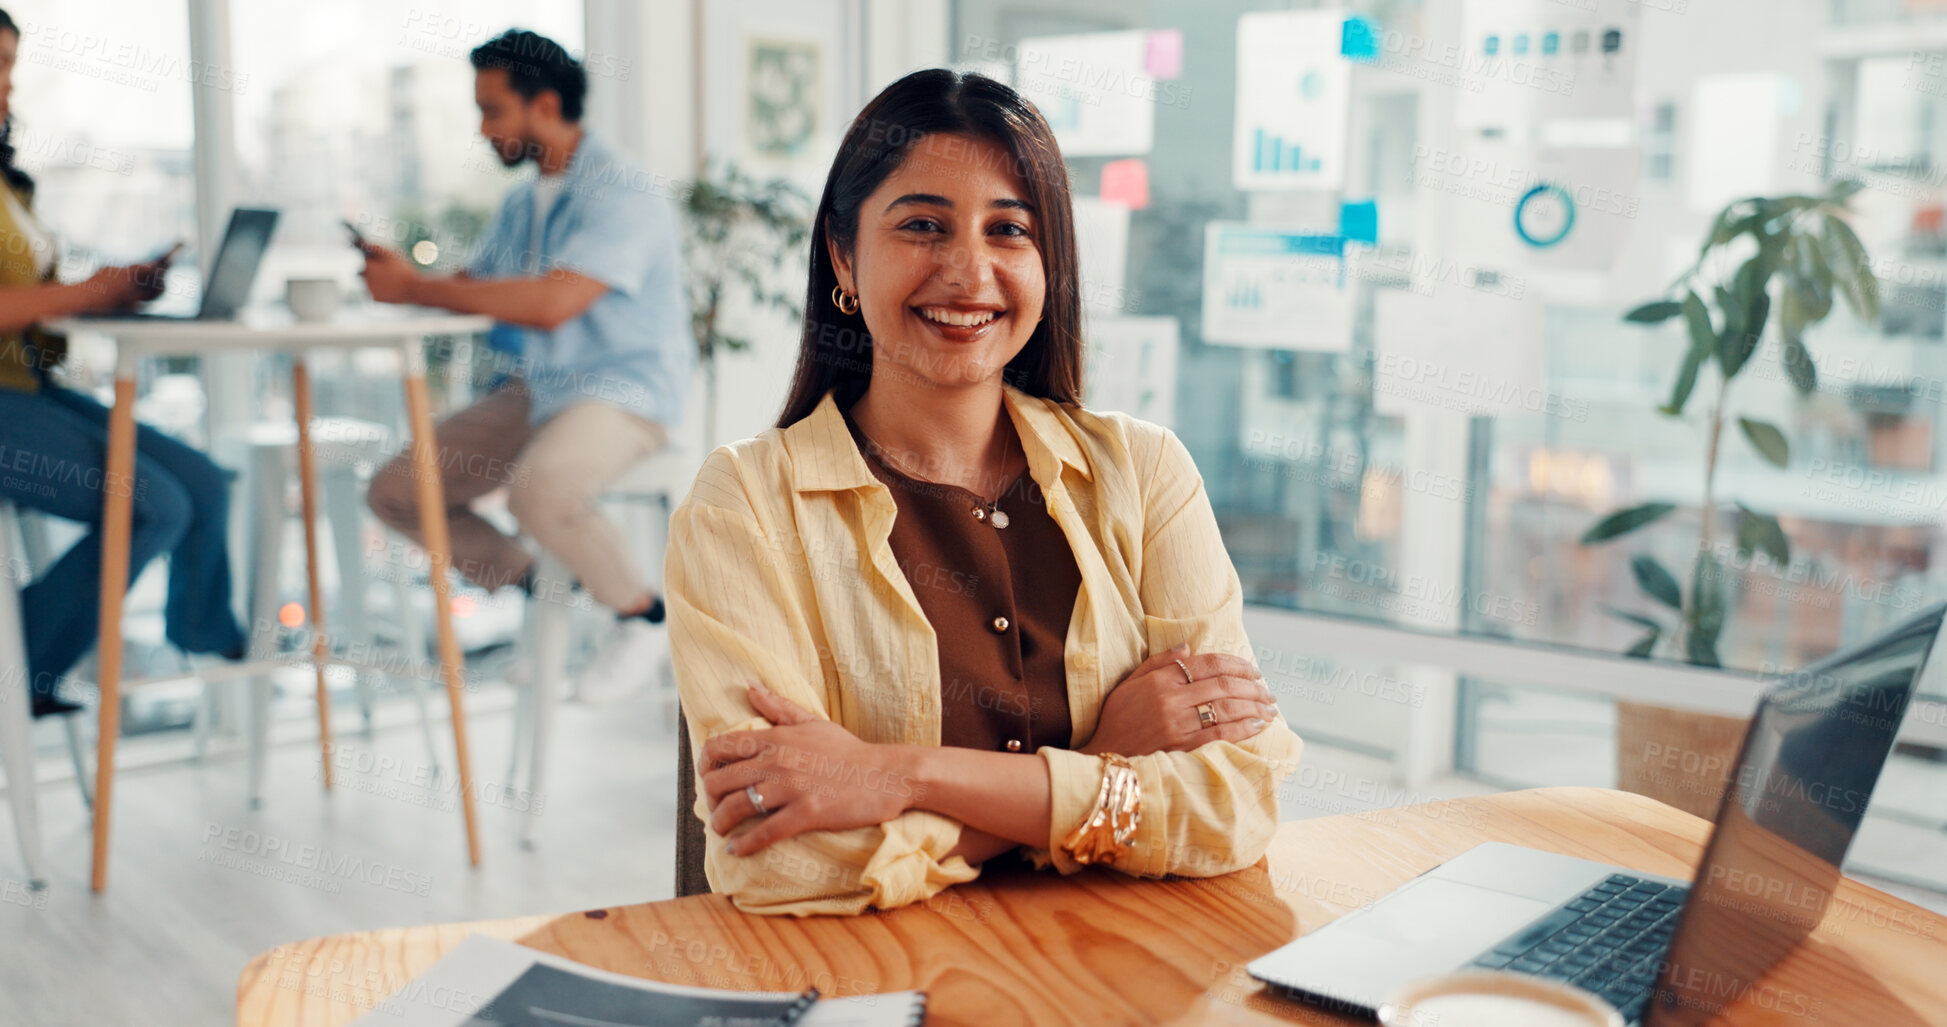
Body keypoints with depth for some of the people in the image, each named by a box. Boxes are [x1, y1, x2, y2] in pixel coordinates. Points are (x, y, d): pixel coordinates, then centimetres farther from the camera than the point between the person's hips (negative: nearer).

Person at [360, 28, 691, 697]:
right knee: (394, 492, -1)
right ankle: (540, 592, 13)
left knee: (537, 493, -37)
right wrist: (401, 273, -7)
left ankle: (642, 611, -9)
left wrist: (415, 289, -23)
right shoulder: (522, 202, 13)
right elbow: (474, 289, 14)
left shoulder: (619, 195, -16)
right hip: (535, 390, 9)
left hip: (623, 391, -9)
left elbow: (551, 303, -29)